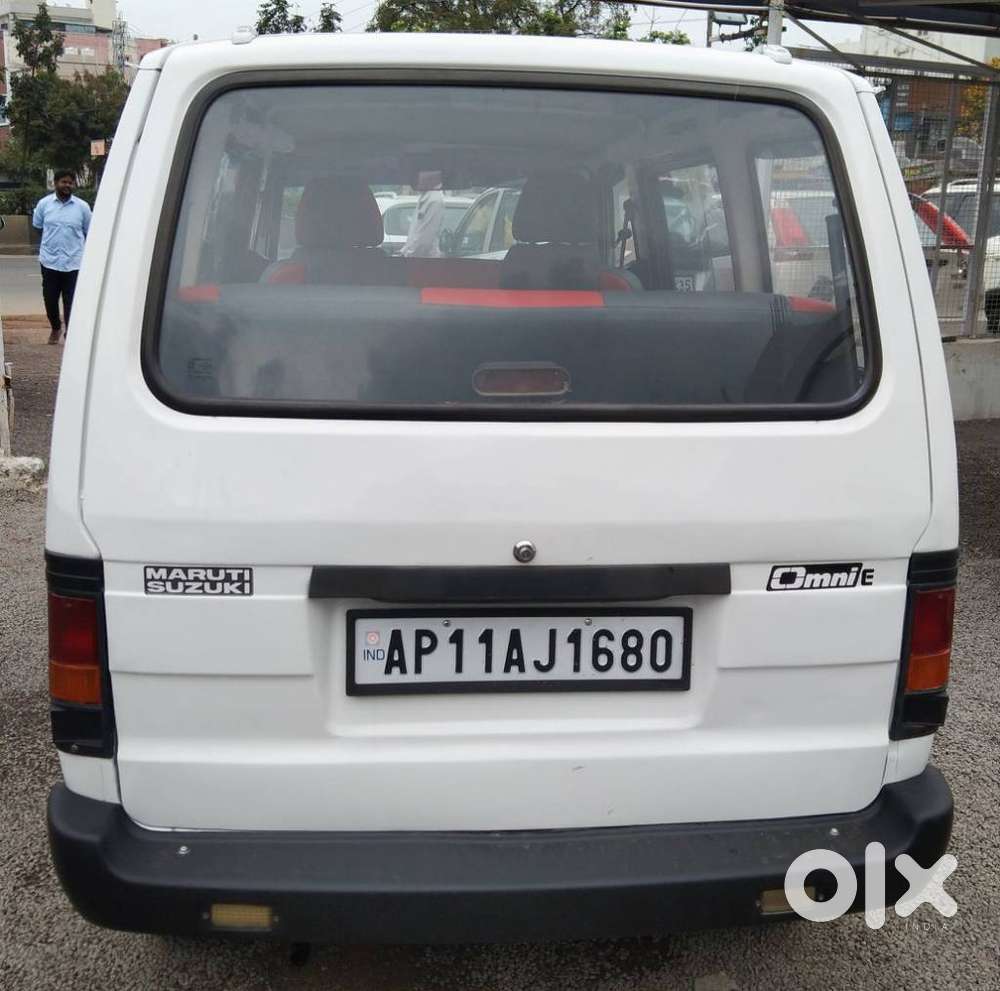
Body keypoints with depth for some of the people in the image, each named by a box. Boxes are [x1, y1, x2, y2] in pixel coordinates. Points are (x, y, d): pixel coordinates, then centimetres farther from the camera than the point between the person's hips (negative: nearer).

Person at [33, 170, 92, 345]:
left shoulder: (82, 207, 0)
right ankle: (55, 328, 32)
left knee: (72, 302, -3)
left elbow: (89, 232, 10)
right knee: (50, 299, 8)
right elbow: (37, 226, 15)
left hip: (74, 262, -1)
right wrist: (51, 241, 16)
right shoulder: (44, 203, 2)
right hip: (50, 260, 1)